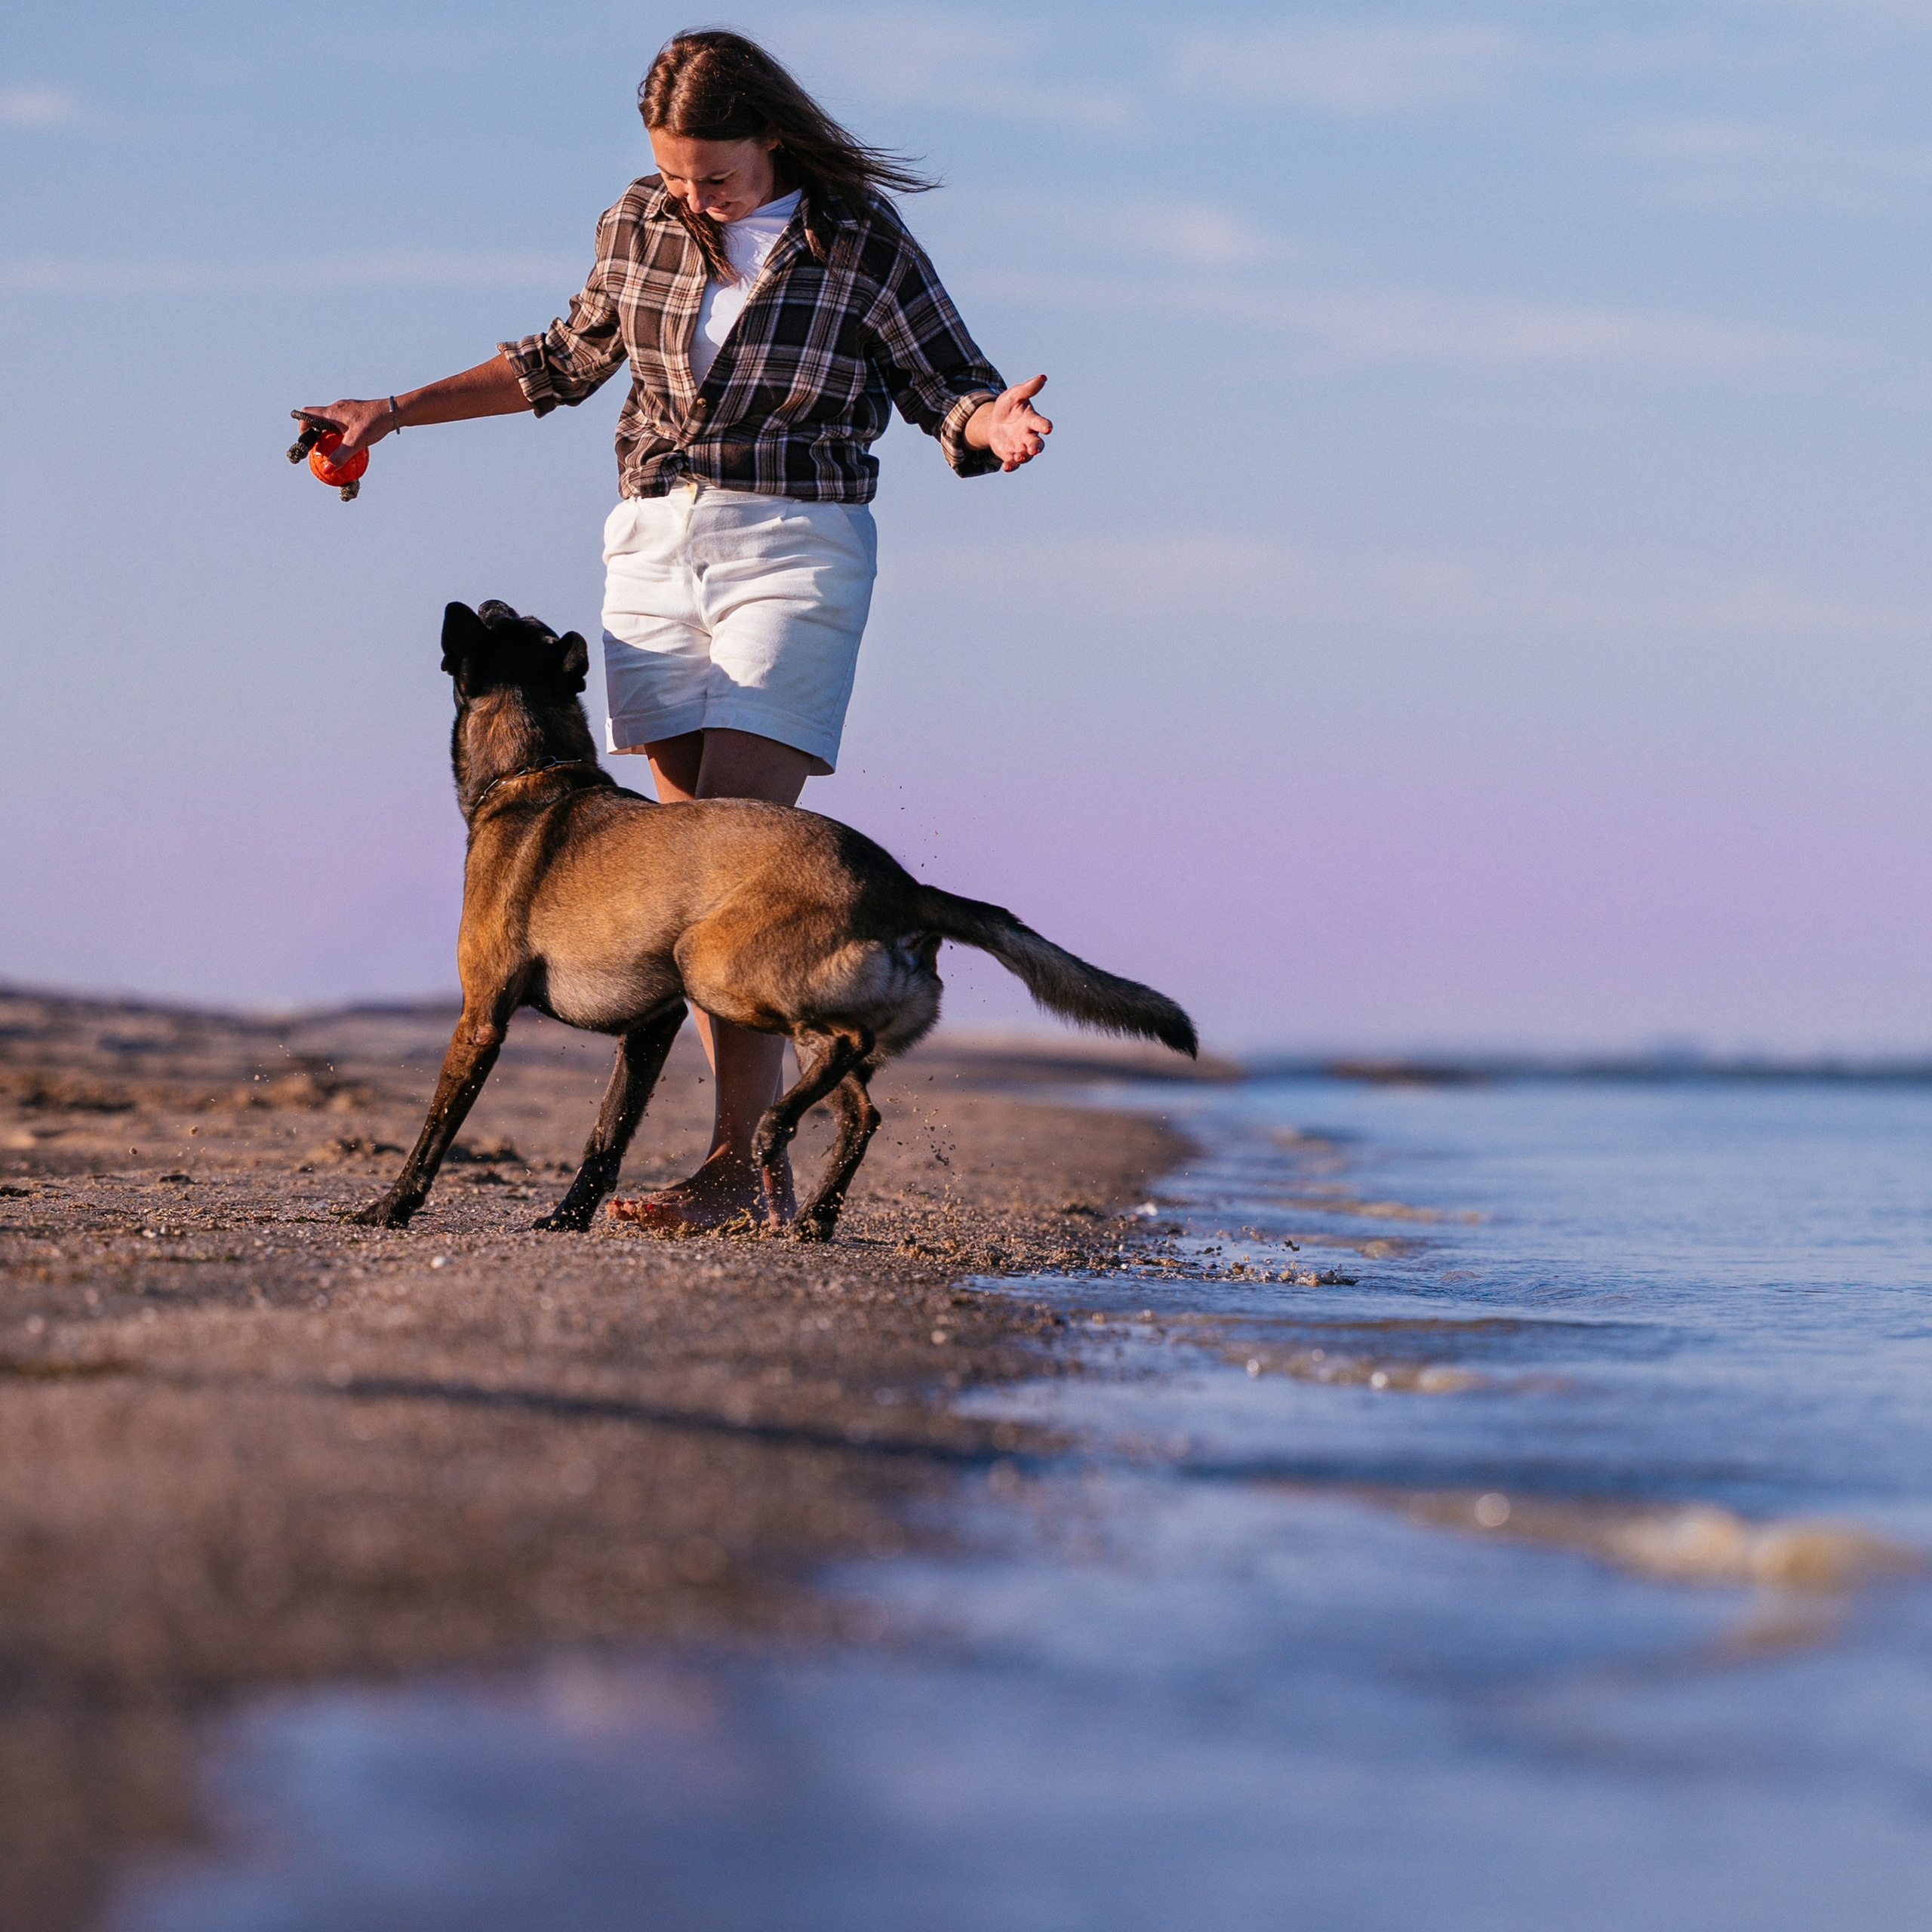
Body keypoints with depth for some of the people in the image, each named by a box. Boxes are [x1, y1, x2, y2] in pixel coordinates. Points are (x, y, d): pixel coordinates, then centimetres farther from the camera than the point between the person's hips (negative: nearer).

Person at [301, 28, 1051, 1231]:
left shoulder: (863, 245, -6)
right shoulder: (641, 228, 6)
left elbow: (950, 388, 0)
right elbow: (573, 359, 22)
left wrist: (993, 423, -24)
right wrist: (399, 412, 20)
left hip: (794, 550, -5)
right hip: (656, 548, 5)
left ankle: (737, 1163, -17)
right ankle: (758, 1156, 3)